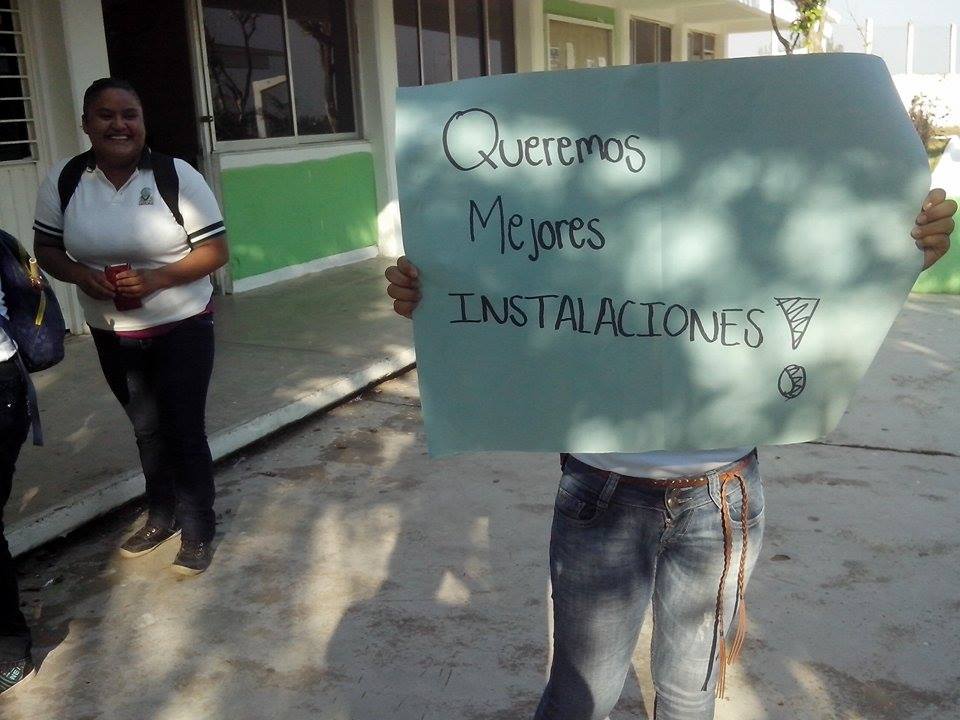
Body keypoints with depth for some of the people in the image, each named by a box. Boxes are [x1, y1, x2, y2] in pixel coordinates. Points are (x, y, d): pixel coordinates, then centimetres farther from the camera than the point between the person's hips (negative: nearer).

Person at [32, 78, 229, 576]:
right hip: (112, 335, 4)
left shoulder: (176, 176, -12)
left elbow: (215, 250, -11)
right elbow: (46, 248, 5)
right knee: (146, 430, 18)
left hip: (182, 328, -3)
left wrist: (157, 277, -25)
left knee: (184, 431, 0)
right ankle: (162, 517, 37)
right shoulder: (63, 180, -3)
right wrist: (81, 274, -17)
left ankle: (198, 532, 17)